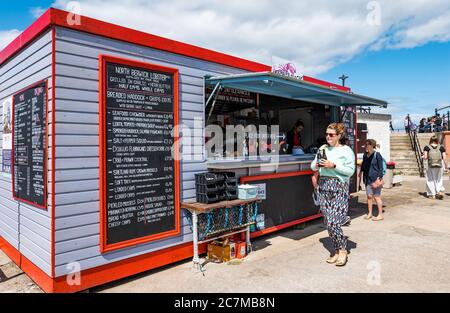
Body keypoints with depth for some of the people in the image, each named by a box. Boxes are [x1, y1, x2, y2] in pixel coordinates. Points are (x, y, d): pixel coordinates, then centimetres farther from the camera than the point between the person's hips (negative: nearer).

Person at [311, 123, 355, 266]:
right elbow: (313, 166, 17)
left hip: (338, 186, -5)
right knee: (328, 222, 8)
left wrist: (333, 166, -17)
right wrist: (316, 165, -4)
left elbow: (350, 171, -9)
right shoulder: (323, 148, 12)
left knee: (333, 222, -11)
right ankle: (336, 250, 22)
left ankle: (342, 250, 10)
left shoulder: (346, 150, -1)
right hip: (323, 186, 5)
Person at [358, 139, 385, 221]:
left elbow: (381, 168, -8)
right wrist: (360, 174, 16)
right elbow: (363, 166, 18)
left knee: (376, 196, 1)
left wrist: (379, 178, -14)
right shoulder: (365, 155, 8)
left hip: (375, 179, -6)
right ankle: (369, 213, 22)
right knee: (369, 196, 11)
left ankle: (380, 215, 13)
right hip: (367, 179, 6)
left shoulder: (377, 155, -9)